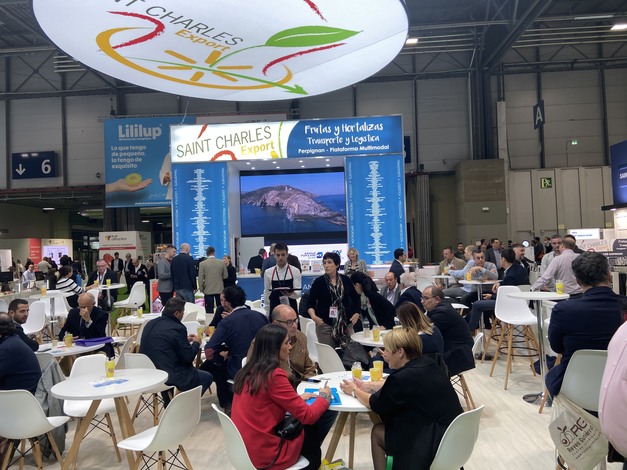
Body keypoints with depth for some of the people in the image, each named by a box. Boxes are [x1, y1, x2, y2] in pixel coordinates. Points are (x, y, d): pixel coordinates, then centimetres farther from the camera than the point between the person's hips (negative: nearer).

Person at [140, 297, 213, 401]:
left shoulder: (150, 324, 4)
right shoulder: (177, 328, -19)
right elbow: (188, 357, -12)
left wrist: (185, 340, 19)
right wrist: (196, 343, 6)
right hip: (169, 376, -8)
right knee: (207, 377, 9)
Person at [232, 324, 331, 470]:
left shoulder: (248, 371, 2)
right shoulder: (274, 375, -22)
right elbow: (308, 416, -17)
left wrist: (296, 398, 12)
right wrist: (324, 396, 1)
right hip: (264, 453, -7)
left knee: (304, 429, 20)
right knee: (311, 435, 16)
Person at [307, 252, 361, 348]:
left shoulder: (345, 280, 5)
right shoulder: (318, 282, -1)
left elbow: (356, 298, 17)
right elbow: (311, 303, -1)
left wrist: (356, 313, 6)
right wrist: (313, 316, -17)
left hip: (345, 323, 3)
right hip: (325, 323, -2)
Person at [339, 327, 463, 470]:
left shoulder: (405, 376, -24)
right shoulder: (425, 364, 0)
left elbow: (375, 405, -7)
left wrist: (355, 391, 11)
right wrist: (366, 385, 18)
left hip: (436, 446, -8)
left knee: (377, 432, 9)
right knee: (382, 427, 19)